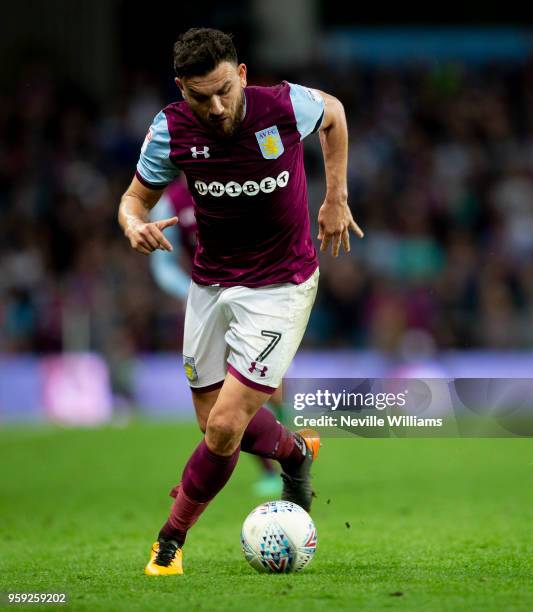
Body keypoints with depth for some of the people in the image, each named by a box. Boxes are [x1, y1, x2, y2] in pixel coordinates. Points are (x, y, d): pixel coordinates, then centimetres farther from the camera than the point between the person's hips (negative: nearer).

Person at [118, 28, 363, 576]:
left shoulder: (286, 106, -20)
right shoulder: (172, 130, -14)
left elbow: (333, 113, 5)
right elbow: (136, 197, -1)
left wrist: (336, 198, 4)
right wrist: (136, 226, -25)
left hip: (279, 287, -4)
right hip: (210, 282, 4)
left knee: (225, 427, -13)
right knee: (215, 421, 13)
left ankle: (171, 539, 8)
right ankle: (295, 451, 45)